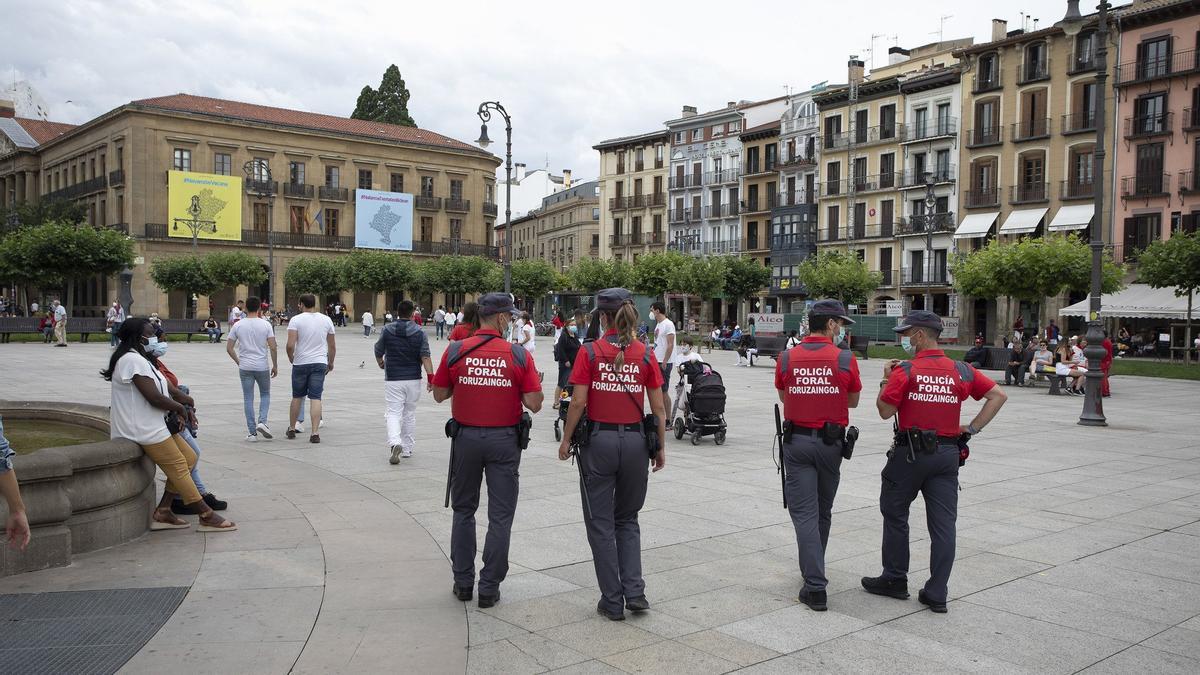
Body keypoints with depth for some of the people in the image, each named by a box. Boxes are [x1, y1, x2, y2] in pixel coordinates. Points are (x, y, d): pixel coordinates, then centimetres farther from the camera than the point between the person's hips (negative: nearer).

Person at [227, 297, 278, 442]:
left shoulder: (238, 325, -1)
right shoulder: (266, 324, -5)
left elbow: (229, 348, 0)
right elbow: (273, 347, -8)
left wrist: (238, 361, 14)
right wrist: (275, 366, 2)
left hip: (245, 367, 1)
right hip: (262, 367, -1)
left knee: (248, 399, 6)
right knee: (265, 395, 18)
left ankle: (252, 433, 6)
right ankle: (262, 422, -3)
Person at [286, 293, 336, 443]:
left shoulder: (296, 320, -6)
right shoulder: (326, 320, 5)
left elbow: (290, 345, -14)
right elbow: (332, 346, 9)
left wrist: (291, 358, 5)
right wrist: (331, 363, 23)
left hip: (300, 363, -1)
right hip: (320, 363, 1)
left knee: (297, 397, 14)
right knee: (316, 398, -1)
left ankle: (292, 429, 27)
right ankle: (315, 433, -8)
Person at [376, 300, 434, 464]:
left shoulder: (387, 330, -1)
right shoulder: (419, 332, -4)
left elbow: (378, 353, 10)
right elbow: (425, 357, -11)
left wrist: (381, 364, 30)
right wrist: (431, 377, -11)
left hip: (392, 378, -1)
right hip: (413, 379, 1)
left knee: (393, 413, -1)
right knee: (409, 414, 14)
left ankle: (395, 443, -24)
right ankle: (407, 448, 22)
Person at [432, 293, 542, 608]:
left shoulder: (455, 351, -5)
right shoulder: (519, 355, -9)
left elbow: (439, 395, 3)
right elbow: (534, 404, -10)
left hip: (466, 437, 2)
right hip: (504, 440, -2)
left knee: (463, 510, 18)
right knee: (500, 517, 8)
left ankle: (463, 582, 22)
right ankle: (489, 588, 12)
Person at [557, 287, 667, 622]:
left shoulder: (589, 352, -7)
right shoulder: (645, 354, 0)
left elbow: (579, 402, -9)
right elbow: (658, 408, 1)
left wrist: (566, 440, 3)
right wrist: (660, 447, 11)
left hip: (598, 440, -2)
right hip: (635, 440, 3)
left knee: (601, 523, 10)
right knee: (627, 519, 20)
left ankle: (612, 601, 14)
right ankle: (634, 592, 10)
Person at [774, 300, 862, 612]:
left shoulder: (786, 359, -4)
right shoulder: (846, 359, -8)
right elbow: (853, 401, 6)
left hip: (796, 441, 0)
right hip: (831, 442, 0)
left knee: (804, 512, 1)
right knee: (823, 510, 19)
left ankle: (815, 586, -5)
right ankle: (813, 569, 36)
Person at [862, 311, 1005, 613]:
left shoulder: (904, 371, -11)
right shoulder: (961, 371, 3)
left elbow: (885, 412, -9)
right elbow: (998, 395, 4)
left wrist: (886, 380, 4)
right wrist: (972, 428, 4)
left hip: (910, 454, -4)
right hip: (948, 454, 4)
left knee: (895, 514, 13)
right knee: (943, 524, 6)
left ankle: (895, 580, 20)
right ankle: (937, 594, 8)